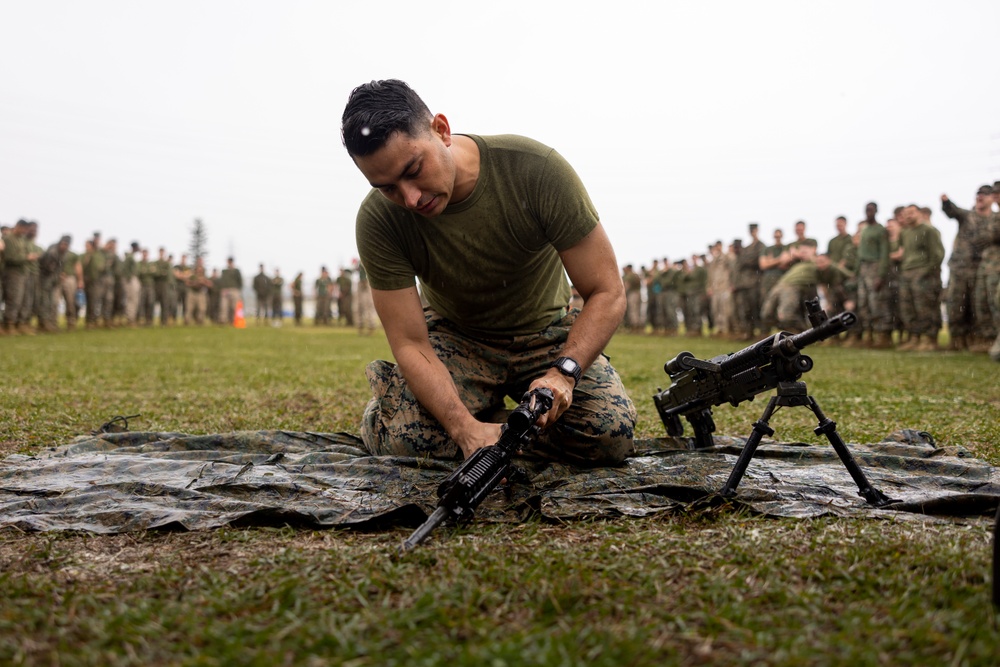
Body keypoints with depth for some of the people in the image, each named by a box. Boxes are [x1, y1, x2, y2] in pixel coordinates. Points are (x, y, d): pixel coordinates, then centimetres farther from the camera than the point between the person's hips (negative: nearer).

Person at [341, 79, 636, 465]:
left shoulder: (535, 169, -27)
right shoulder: (378, 220, -24)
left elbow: (607, 293, -22)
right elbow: (410, 344, -23)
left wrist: (563, 372, -38)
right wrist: (466, 429, -38)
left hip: (545, 332, 1)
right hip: (455, 336, 0)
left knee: (611, 434, -24)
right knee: (406, 438, -29)